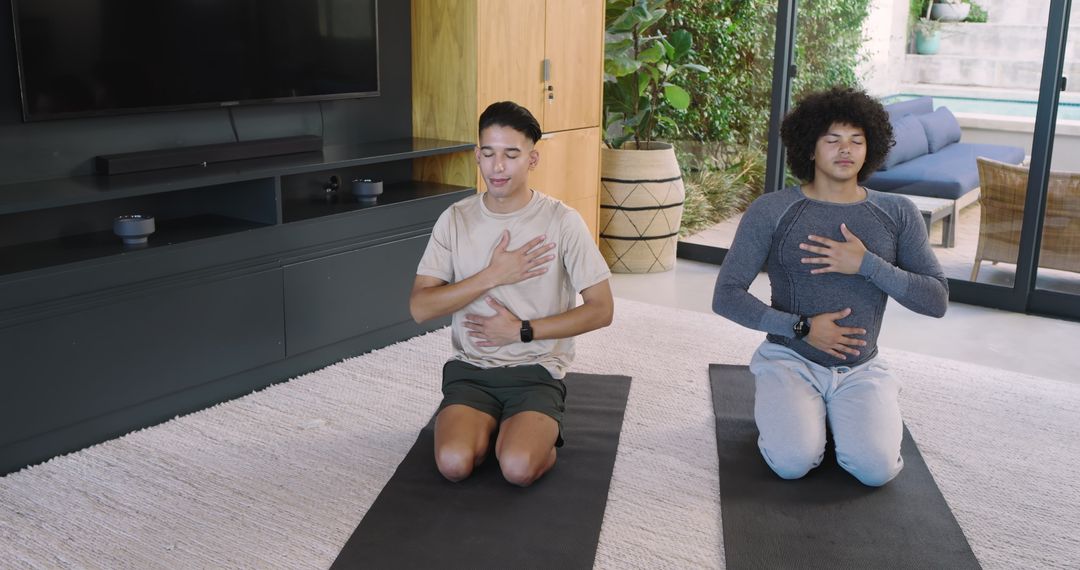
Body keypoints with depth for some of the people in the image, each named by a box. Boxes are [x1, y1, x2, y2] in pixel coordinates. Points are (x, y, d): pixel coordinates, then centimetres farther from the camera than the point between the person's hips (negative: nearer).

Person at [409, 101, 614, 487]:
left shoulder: (562, 221, -6)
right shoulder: (456, 219, 1)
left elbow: (601, 310, -6)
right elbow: (420, 308, -5)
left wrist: (522, 331, -11)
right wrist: (492, 275, -14)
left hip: (537, 370, -2)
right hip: (471, 368, 2)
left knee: (518, 468, -27)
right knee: (454, 463, -24)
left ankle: (541, 434, 7)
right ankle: (487, 426, 9)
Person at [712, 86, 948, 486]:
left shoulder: (897, 213, 3)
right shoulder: (772, 211, -6)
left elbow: (937, 300, -2)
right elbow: (726, 297, -8)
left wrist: (867, 264, -16)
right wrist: (802, 327, -17)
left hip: (862, 370, 2)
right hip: (790, 359, -2)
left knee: (876, 469, -22)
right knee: (793, 463, -26)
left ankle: (856, 413, 12)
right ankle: (781, 407, 9)